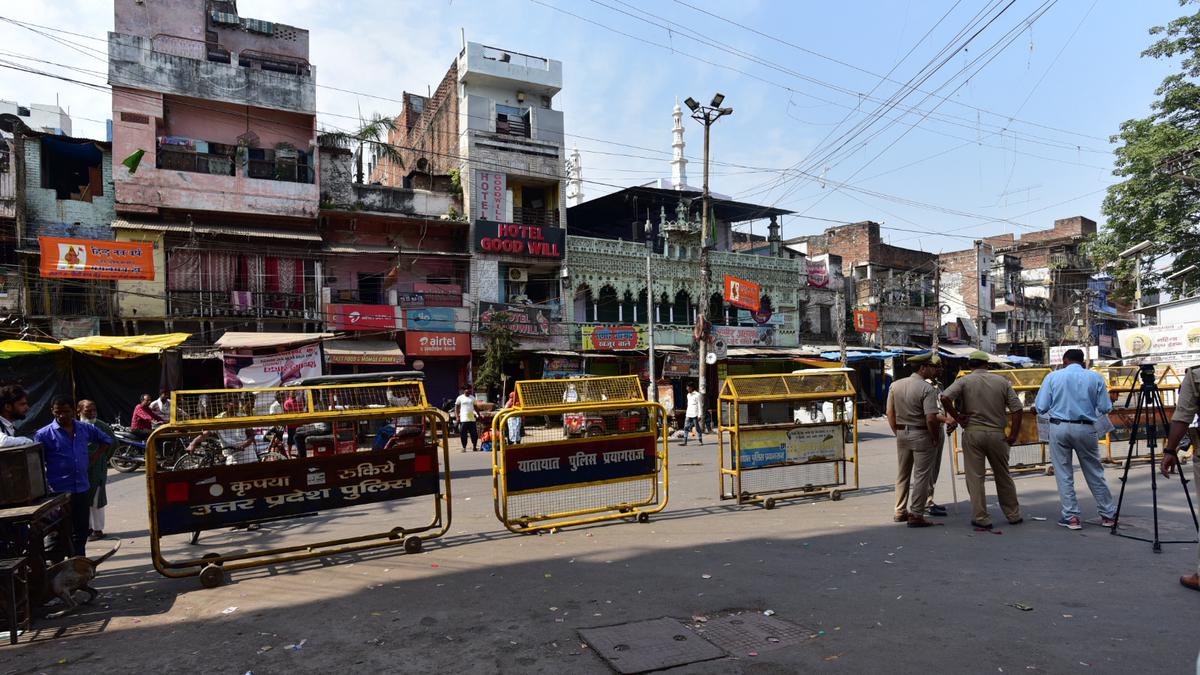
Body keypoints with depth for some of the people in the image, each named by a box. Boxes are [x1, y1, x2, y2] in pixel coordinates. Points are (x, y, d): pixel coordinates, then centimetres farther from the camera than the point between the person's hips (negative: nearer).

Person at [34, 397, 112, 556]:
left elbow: (106, 439, 22)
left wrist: (94, 456, 9)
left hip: (83, 489, 4)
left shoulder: (85, 428, 5)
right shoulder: (44, 434, -7)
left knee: (81, 532, 14)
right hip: (59, 492, -4)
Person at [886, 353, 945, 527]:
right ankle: (916, 515, 6)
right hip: (922, 435, -6)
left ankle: (900, 511, 26)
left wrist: (898, 433, 15)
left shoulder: (895, 385, 3)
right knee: (921, 476, 3)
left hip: (902, 434, 6)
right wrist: (936, 439, -9)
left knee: (903, 474, 17)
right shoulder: (927, 389, -16)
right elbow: (931, 419, -22)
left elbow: (890, 413, 7)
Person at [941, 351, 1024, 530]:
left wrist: (957, 418, -8)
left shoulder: (964, 381, -3)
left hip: (972, 433, -3)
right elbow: (1016, 408, 1)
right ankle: (1013, 515, 27)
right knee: (1003, 476, 17)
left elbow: (945, 397, -19)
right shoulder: (1002, 381, 5)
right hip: (997, 434, 3)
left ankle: (981, 518, 6)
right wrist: (1013, 435, 5)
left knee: (975, 477, 3)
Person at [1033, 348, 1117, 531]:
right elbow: (1105, 408, 0)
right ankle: (1108, 514, 23)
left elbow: (1040, 407, -5)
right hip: (1086, 429, 1)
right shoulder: (1096, 377, 2)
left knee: (1064, 474, 6)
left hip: (1059, 428, -1)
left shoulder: (1053, 377, -1)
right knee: (1095, 473, 13)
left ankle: (1071, 517, 8)